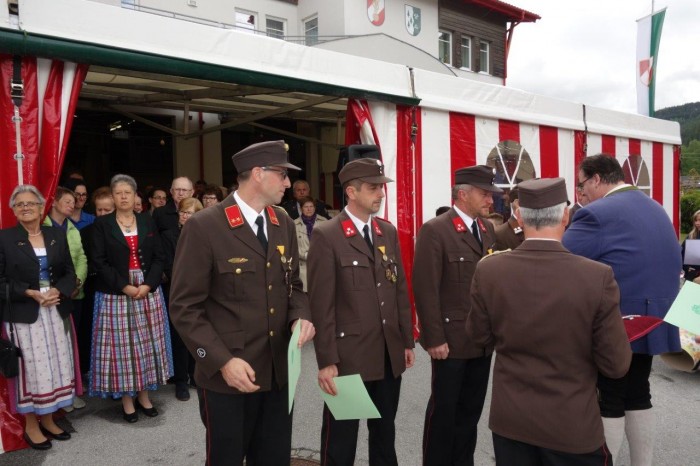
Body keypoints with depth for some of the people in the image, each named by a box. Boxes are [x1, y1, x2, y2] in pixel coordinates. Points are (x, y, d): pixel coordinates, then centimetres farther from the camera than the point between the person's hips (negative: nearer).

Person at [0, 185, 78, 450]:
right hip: (23, 314, -4)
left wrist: (58, 291, -12)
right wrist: (30, 293, -17)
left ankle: (48, 420, 24)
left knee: (57, 366, 8)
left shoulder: (57, 235, 8)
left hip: (57, 311, 4)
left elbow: (70, 272, 7)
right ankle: (31, 426, 18)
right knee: (31, 368, 2)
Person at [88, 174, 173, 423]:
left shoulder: (147, 222, 7)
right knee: (121, 345, 2)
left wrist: (148, 284, -11)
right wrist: (124, 287, -14)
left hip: (148, 291, 3)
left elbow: (159, 257, 4)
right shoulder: (102, 224, 0)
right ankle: (126, 399, 14)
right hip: (115, 294, -2)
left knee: (148, 343, 6)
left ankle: (144, 395, 19)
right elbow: (98, 262, -6)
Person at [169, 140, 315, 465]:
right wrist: (222, 360, -19)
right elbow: (184, 307, -13)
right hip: (226, 377, -5)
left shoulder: (284, 225, 6)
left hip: (278, 373, 6)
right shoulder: (204, 227, -14)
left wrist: (301, 316, -6)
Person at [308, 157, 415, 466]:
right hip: (348, 355, -5)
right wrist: (326, 361, -15)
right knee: (340, 440, 11)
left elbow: (400, 290, 11)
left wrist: (407, 341, 11)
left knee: (385, 432, 21)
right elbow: (321, 304, -14)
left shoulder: (388, 232, 8)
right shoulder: (326, 235, -11)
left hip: (390, 353, 6)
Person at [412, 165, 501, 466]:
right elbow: (425, 290, -15)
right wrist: (434, 339, -16)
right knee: (444, 409, 8)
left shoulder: (488, 228, 9)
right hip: (452, 340, -6)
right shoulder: (435, 230, -13)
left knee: (471, 410, 17)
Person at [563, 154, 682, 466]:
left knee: (607, 402, 2)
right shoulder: (655, 208, 13)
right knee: (638, 394, 18)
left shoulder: (598, 214, -17)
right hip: (652, 319, 9)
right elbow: (675, 265, 20)